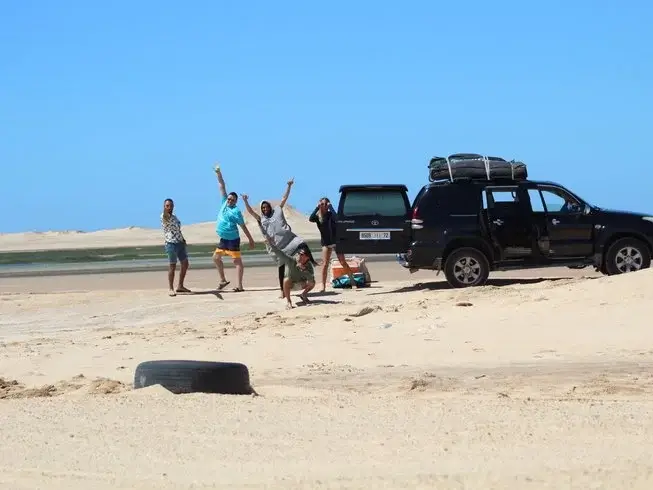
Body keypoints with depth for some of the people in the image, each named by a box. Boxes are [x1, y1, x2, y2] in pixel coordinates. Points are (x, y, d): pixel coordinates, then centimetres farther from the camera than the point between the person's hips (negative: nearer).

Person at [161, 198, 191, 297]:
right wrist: (165, 209, -58)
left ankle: (180, 286, 22)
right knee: (172, 266, -5)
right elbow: (165, 215, -36)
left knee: (185, 264, 11)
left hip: (180, 243, 8)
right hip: (171, 244, -8)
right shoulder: (164, 217, -10)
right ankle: (171, 289, 3)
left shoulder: (174, 217, 17)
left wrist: (182, 239, 12)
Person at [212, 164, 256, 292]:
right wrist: (219, 174, 7)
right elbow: (222, 187, 10)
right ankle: (223, 280, 26)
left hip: (233, 239, -9)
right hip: (223, 239, 9)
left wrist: (251, 240, -11)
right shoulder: (224, 203, 6)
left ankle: (240, 286, -12)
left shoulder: (236, 212, -12)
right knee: (216, 257, 14)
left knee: (237, 260, -8)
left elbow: (243, 227, -11)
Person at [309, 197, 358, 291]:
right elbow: (310, 219, -22)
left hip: (336, 241, -1)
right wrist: (317, 208, -23)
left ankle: (353, 282, 2)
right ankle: (323, 286, -3)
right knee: (325, 264, -6)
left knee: (343, 262, -2)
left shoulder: (330, 214, -3)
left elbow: (336, 218, -25)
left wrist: (330, 207, -23)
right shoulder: (318, 217, -1)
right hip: (326, 243, 1)